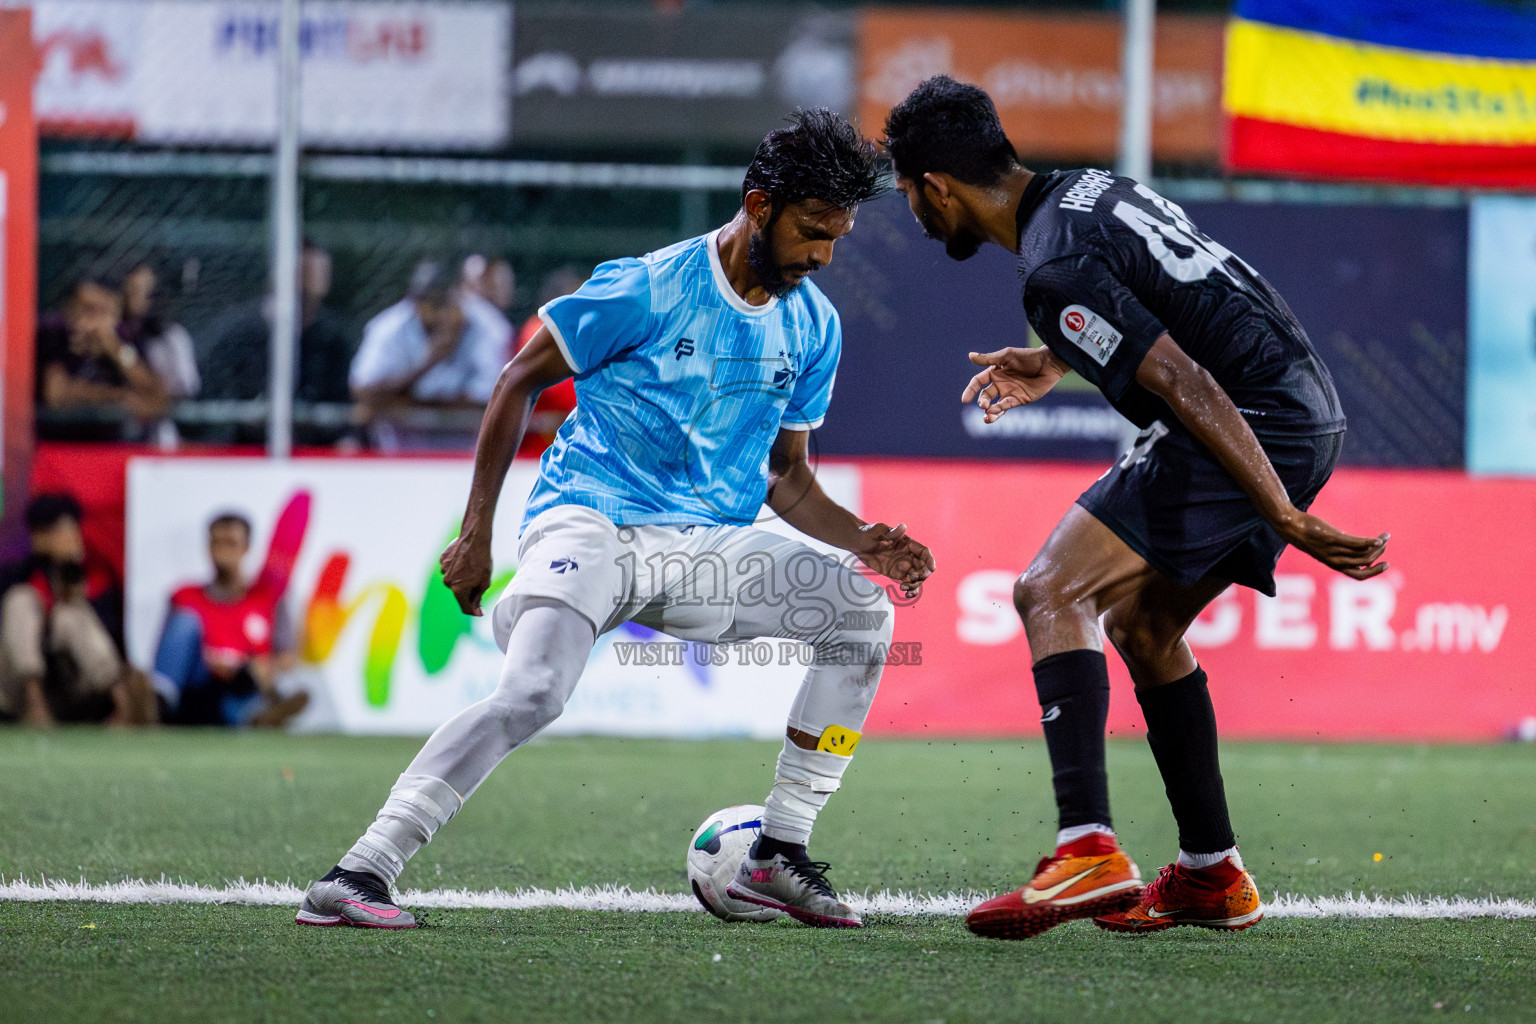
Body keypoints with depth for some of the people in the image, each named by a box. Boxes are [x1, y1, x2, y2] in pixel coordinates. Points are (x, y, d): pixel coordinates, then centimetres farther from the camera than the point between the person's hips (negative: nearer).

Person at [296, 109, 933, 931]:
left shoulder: (813, 326, 8)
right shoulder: (650, 289, -10)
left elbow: (786, 477, 18)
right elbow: (519, 380, -2)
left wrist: (861, 539, -2)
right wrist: (476, 532, -4)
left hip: (706, 546, 6)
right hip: (591, 522, -6)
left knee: (862, 609, -12)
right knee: (532, 693, -31)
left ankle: (777, 858, -5)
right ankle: (356, 875, -30)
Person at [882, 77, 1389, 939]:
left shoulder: (1058, 271, -17)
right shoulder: (1089, 188, 14)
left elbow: (1189, 387, -22)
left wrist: (1286, 519, -22)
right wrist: (1054, 365, 36)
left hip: (1260, 428, -10)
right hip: (1309, 417, 10)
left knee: (1052, 592, -12)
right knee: (1140, 619, 22)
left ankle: (1089, 854, -25)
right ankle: (1213, 875, 24)